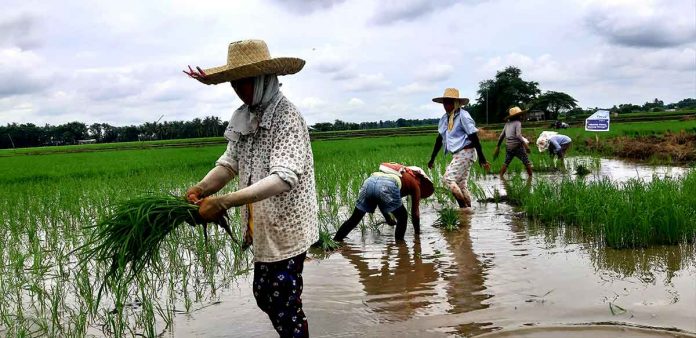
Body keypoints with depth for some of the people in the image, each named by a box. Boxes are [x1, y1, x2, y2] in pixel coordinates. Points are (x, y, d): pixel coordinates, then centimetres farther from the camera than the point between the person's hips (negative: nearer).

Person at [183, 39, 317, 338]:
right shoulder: (244, 118, 5)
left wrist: (224, 202, -34)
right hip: (263, 229, 8)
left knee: (284, 305, 2)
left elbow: (283, 178, -29)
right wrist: (201, 188, -15)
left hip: (286, 229, -8)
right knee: (264, 297, 20)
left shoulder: (287, 118, -19)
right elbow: (230, 163, 5)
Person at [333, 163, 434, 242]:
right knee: (402, 217, 19)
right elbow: (415, 212, 26)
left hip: (369, 181, 6)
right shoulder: (415, 183, 27)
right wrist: (417, 233, 37)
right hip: (387, 185, -6)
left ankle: (334, 241, 17)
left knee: (354, 219, 17)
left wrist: (389, 219, 60)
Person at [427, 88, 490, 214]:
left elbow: (474, 137, -14)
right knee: (461, 183, 9)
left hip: (466, 152, -8)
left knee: (449, 178, -13)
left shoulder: (463, 115, -12)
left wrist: (481, 158, -16)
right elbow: (440, 139, 17)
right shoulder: (445, 118, 11)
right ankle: (467, 208, 15)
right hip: (457, 154, 8)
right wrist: (432, 159, 18)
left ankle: (463, 207, -9)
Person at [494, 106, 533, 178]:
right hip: (517, 146, -6)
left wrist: (497, 147, 17)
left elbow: (501, 136, 11)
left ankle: (501, 176, 9)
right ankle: (530, 176, 8)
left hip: (508, 147, 6)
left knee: (506, 163, 15)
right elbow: (518, 135, -20)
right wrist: (525, 145, -22)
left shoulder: (507, 123, 10)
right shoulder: (517, 123, -8)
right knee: (527, 162, 6)